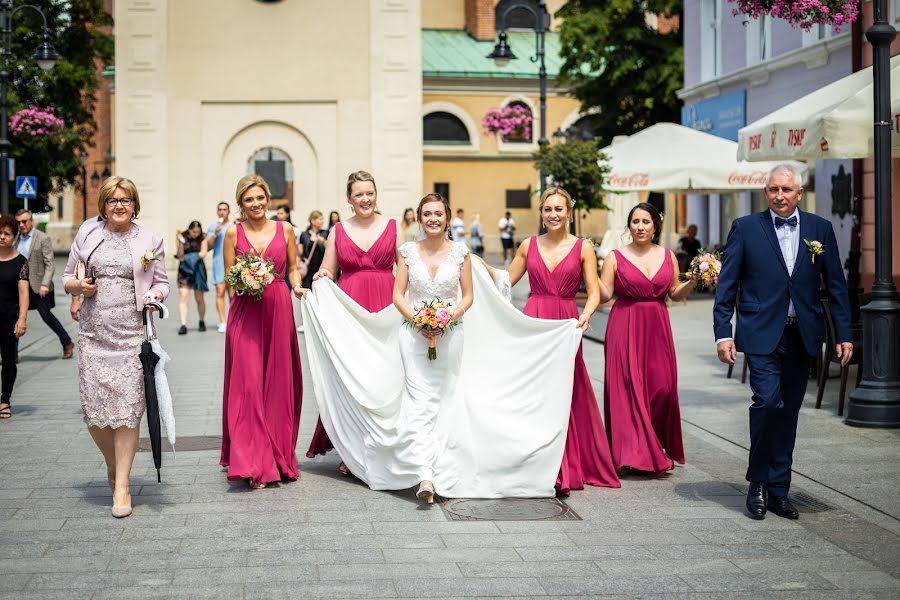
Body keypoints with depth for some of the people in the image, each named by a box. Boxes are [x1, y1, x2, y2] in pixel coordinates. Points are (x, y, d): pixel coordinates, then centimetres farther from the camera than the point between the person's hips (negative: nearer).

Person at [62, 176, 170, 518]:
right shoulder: (87, 234, 11)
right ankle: (113, 465, 27)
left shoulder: (149, 241, 8)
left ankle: (121, 486, 3)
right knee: (93, 411, -2)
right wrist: (79, 286, -6)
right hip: (93, 333, 2)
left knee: (127, 409, -6)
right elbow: (67, 278, 16)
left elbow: (162, 283, 13)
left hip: (132, 334, -2)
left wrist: (155, 295, -9)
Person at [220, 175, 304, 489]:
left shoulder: (285, 230, 6)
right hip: (245, 313, -1)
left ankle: (278, 455, 18)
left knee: (279, 383, 4)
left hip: (278, 309, 1)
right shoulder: (233, 233, 4)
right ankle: (252, 463, -3)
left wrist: (297, 286, -5)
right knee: (248, 383, -7)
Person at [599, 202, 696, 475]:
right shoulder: (615, 257, 0)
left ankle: (659, 449, 16)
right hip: (626, 328, -3)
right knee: (628, 386, -5)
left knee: (662, 387, -2)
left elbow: (675, 293, 14)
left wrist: (692, 281, -3)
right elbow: (604, 295, -6)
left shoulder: (668, 256, 9)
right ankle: (633, 452, 2)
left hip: (657, 329, 3)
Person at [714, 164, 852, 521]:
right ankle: (758, 484, 1)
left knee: (788, 413, 8)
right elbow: (726, 286, 0)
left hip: (802, 337, 3)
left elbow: (836, 286, 8)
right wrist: (723, 334, -7)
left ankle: (778, 489, 19)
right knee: (768, 402, -17)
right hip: (761, 334, -3)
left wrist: (844, 335, 3)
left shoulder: (820, 229, 7)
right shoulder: (745, 228, 1)